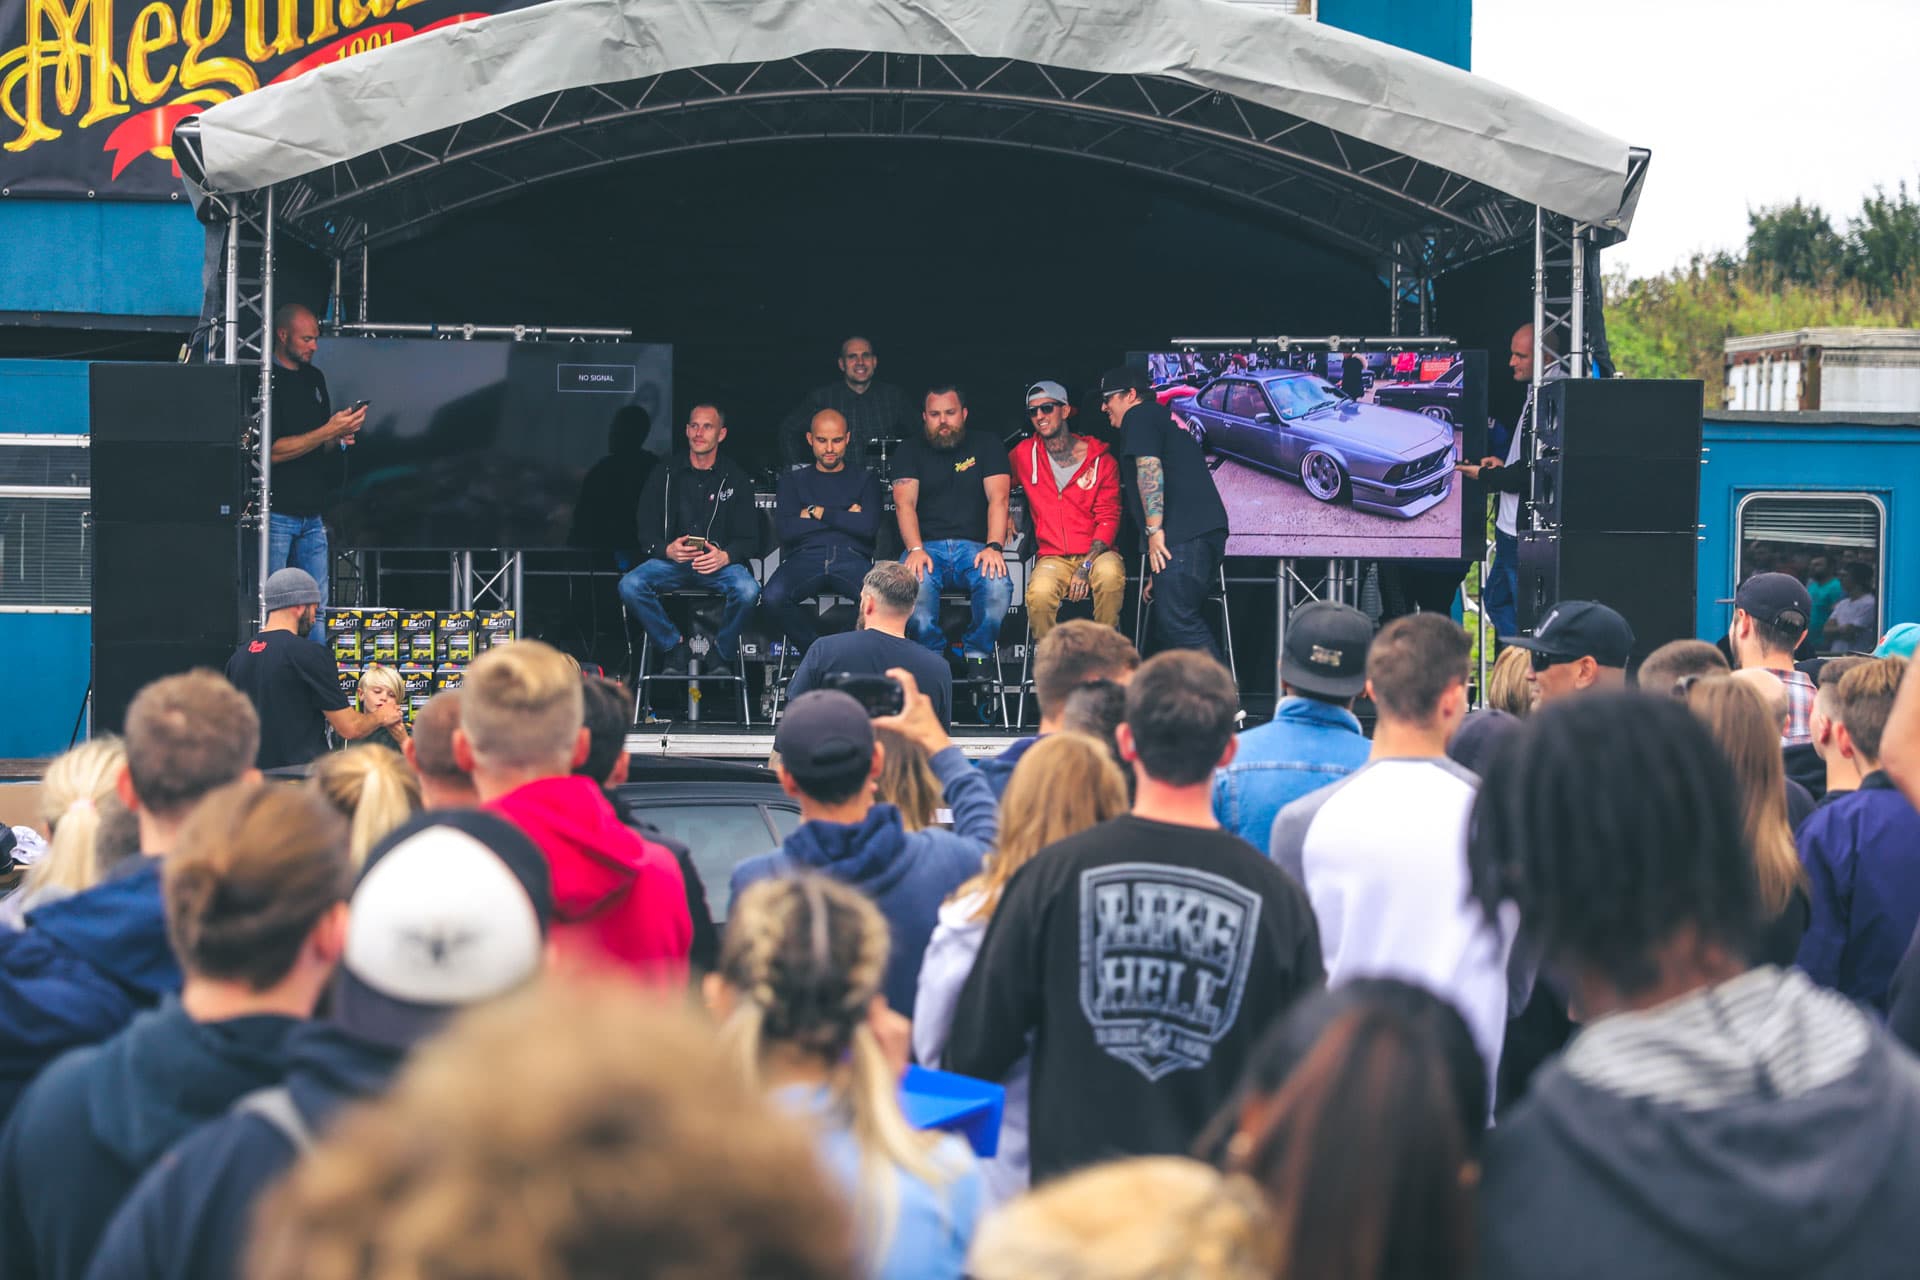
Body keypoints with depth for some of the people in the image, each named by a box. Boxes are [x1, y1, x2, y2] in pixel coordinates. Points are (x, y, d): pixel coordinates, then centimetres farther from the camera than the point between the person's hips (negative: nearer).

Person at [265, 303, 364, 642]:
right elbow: (272, 450, -15)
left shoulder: (314, 379, 16)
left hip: (312, 516, 7)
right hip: (276, 515, -7)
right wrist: (328, 432, -17)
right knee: (268, 610, -6)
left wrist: (340, 437, 0)